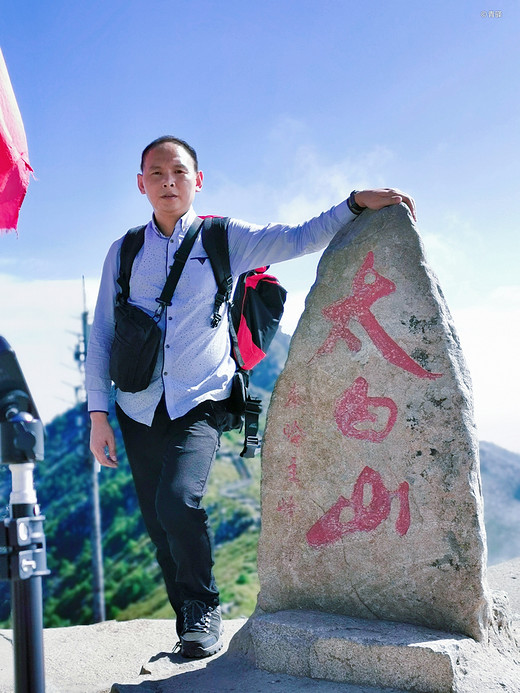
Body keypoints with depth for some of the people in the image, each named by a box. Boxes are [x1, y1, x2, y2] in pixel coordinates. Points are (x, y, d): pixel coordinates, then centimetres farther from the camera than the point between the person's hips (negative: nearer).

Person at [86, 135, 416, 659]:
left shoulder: (225, 238, 4)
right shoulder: (124, 252, 9)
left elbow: (301, 238, 1)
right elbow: (101, 335, 9)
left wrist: (357, 203, -13)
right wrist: (97, 414, 3)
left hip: (199, 403, -3)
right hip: (140, 409, 3)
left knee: (179, 501, -24)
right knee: (159, 525, 3)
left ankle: (203, 605, 1)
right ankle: (189, 620, 24)